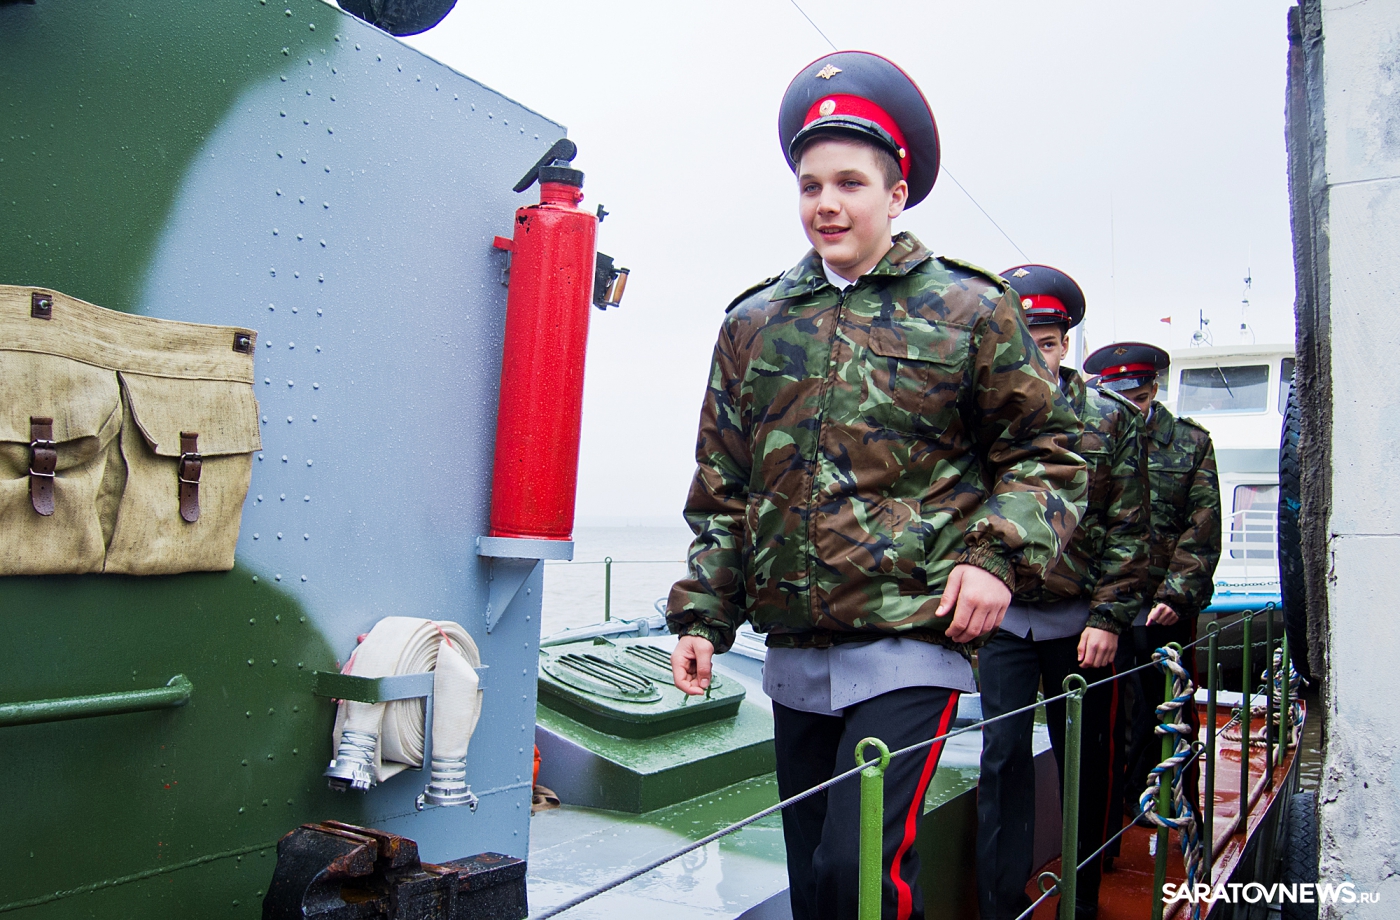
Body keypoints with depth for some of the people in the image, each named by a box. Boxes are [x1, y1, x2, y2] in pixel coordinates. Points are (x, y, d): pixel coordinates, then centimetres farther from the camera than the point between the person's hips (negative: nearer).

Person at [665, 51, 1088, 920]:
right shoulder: (754, 324, 11)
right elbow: (723, 488, 13)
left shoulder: (969, 312, 2)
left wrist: (1002, 556, -10)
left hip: (913, 644, -4)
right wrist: (702, 612, 8)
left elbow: (1047, 450, 6)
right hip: (794, 654, 5)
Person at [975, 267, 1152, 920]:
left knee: (1084, 762, 12)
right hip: (1002, 618, 0)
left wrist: (1108, 619, -7)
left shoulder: (1110, 419, -1)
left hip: (1080, 620, 0)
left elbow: (1128, 530, -1)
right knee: (1004, 757, 0)